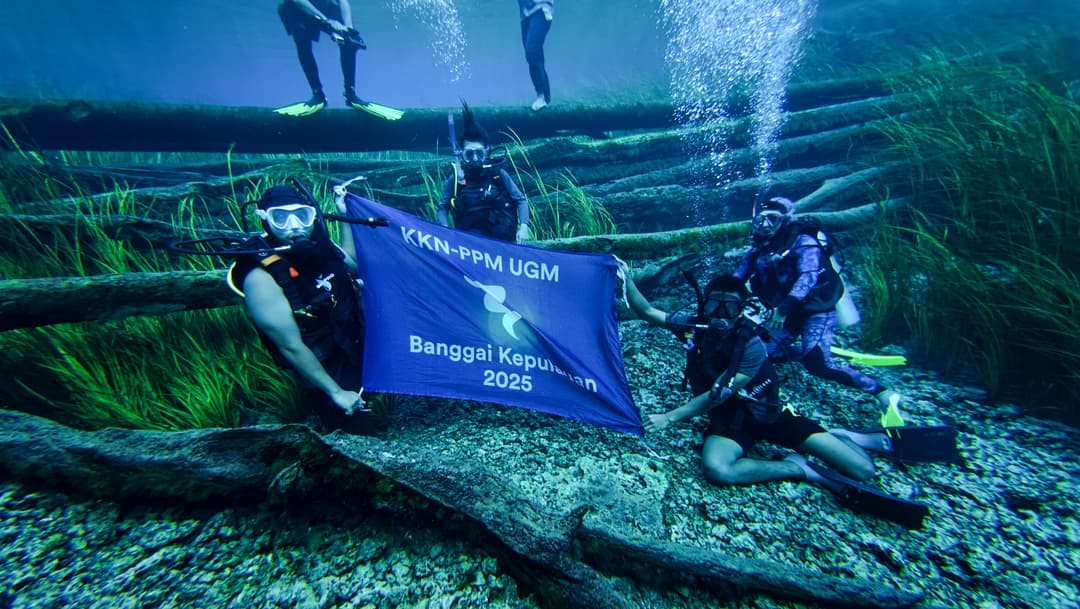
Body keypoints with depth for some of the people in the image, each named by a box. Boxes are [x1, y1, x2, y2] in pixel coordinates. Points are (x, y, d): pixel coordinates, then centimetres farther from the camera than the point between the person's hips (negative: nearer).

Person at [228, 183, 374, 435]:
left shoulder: (319, 247, -7)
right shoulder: (262, 278, -24)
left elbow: (352, 264, 16)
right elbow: (291, 347, -21)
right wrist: (336, 393, -17)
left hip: (360, 345, 6)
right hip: (329, 369, -6)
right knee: (360, 428, -3)